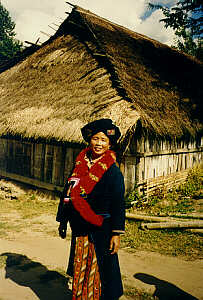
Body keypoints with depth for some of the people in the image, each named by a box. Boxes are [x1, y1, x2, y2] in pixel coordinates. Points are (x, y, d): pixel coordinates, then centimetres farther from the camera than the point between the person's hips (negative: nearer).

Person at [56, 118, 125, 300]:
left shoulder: (112, 171, -11)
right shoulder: (80, 165, 4)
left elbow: (118, 204, -12)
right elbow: (68, 193, 11)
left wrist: (116, 234, -14)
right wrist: (63, 221, 14)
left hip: (101, 229, -5)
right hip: (80, 228, 5)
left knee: (100, 270, 8)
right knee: (80, 269, 18)